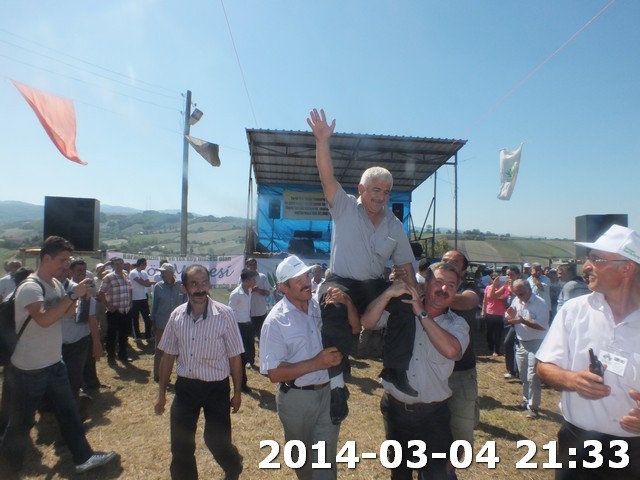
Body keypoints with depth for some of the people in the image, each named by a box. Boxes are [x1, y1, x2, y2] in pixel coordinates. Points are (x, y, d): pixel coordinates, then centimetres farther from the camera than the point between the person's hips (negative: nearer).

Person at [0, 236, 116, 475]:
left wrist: (76, 296, -4)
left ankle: (83, 458, 27)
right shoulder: (30, 287, -22)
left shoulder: (56, 284, 3)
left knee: (69, 412, 15)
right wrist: (72, 294, -32)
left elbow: (67, 312, 15)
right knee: (21, 422, 9)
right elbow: (44, 319, -37)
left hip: (54, 364, 8)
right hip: (29, 369, -8)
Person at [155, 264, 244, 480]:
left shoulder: (224, 315, -16)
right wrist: (161, 393, 11)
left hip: (217, 388, -3)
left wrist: (237, 392, -1)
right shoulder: (177, 315, -4)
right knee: (180, 446, 13)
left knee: (217, 442, 9)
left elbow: (234, 357, -8)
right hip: (185, 386, 3)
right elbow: (168, 356, 6)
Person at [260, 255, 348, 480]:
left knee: (326, 460, 13)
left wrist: (347, 302, -20)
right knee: (302, 458, 23)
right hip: (297, 399, -2)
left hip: (329, 392, 2)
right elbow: (275, 373, -18)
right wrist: (316, 363, -28)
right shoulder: (276, 321, -18)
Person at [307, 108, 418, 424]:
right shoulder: (344, 208, 0)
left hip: (375, 285, 4)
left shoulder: (395, 226, 9)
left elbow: (406, 266, 11)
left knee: (405, 309, -20)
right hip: (341, 281, -4)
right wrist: (322, 140, -26)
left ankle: (394, 369, -3)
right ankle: (337, 385, -25)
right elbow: (327, 176, -14)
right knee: (334, 312, -34)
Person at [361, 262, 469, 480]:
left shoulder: (457, 324, -5)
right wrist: (389, 293, -29)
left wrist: (422, 313, -24)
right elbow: (367, 322, -17)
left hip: (433, 413, -1)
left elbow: (451, 350, -26)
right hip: (395, 409, 1)